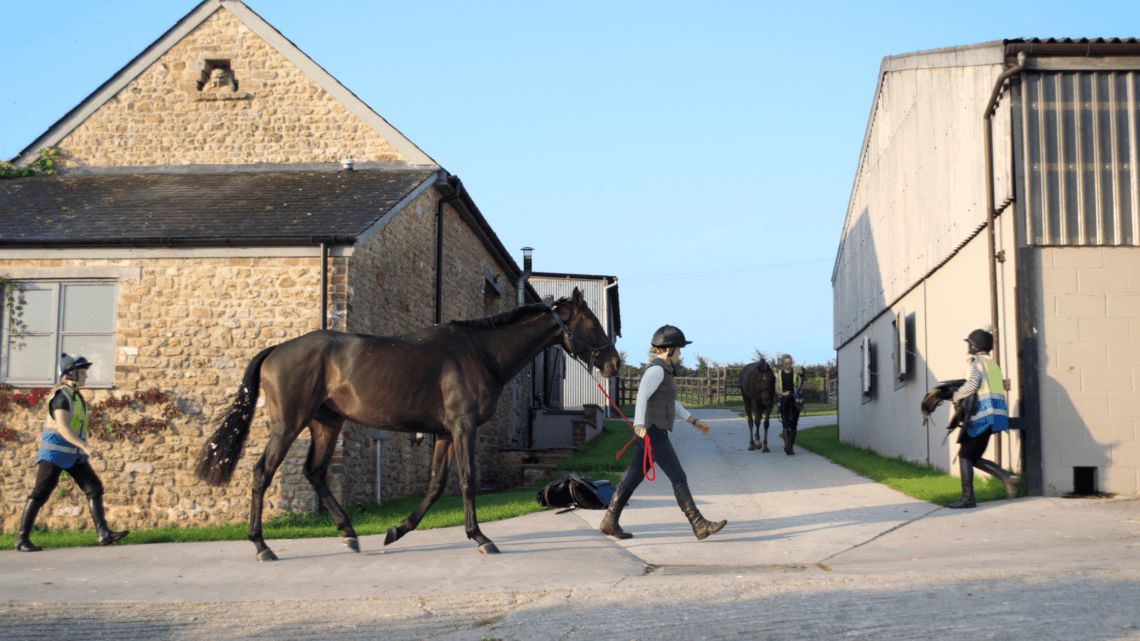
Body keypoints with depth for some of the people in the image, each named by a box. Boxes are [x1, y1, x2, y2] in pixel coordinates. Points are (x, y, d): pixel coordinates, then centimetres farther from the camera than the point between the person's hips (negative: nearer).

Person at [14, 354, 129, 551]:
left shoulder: (76, 396, 15)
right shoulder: (61, 396, -14)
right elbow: (62, 427, -24)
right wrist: (85, 446, -32)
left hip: (74, 454, 8)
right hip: (55, 452, -8)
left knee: (94, 487, -4)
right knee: (40, 494, -3)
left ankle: (104, 533, -9)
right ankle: (22, 539, 7)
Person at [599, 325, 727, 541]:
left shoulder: (663, 370, 20)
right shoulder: (656, 369, -11)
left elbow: (671, 403, 27)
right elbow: (642, 395, -26)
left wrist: (694, 421, 26)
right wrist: (640, 423, -41)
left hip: (653, 432, 10)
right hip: (653, 432, -10)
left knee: (634, 477, 9)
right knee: (678, 478, -8)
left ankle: (609, 522, 11)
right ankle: (700, 526, -7)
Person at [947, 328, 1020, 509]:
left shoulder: (975, 361, -2)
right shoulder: (993, 364, 25)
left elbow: (973, 383, -21)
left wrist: (957, 396, -6)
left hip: (982, 413, -8)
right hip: (996, 413, 8)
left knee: (965, 455, -3)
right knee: (974, 458, 12)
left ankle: (967, 497, -8)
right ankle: (1007, 477, -4)